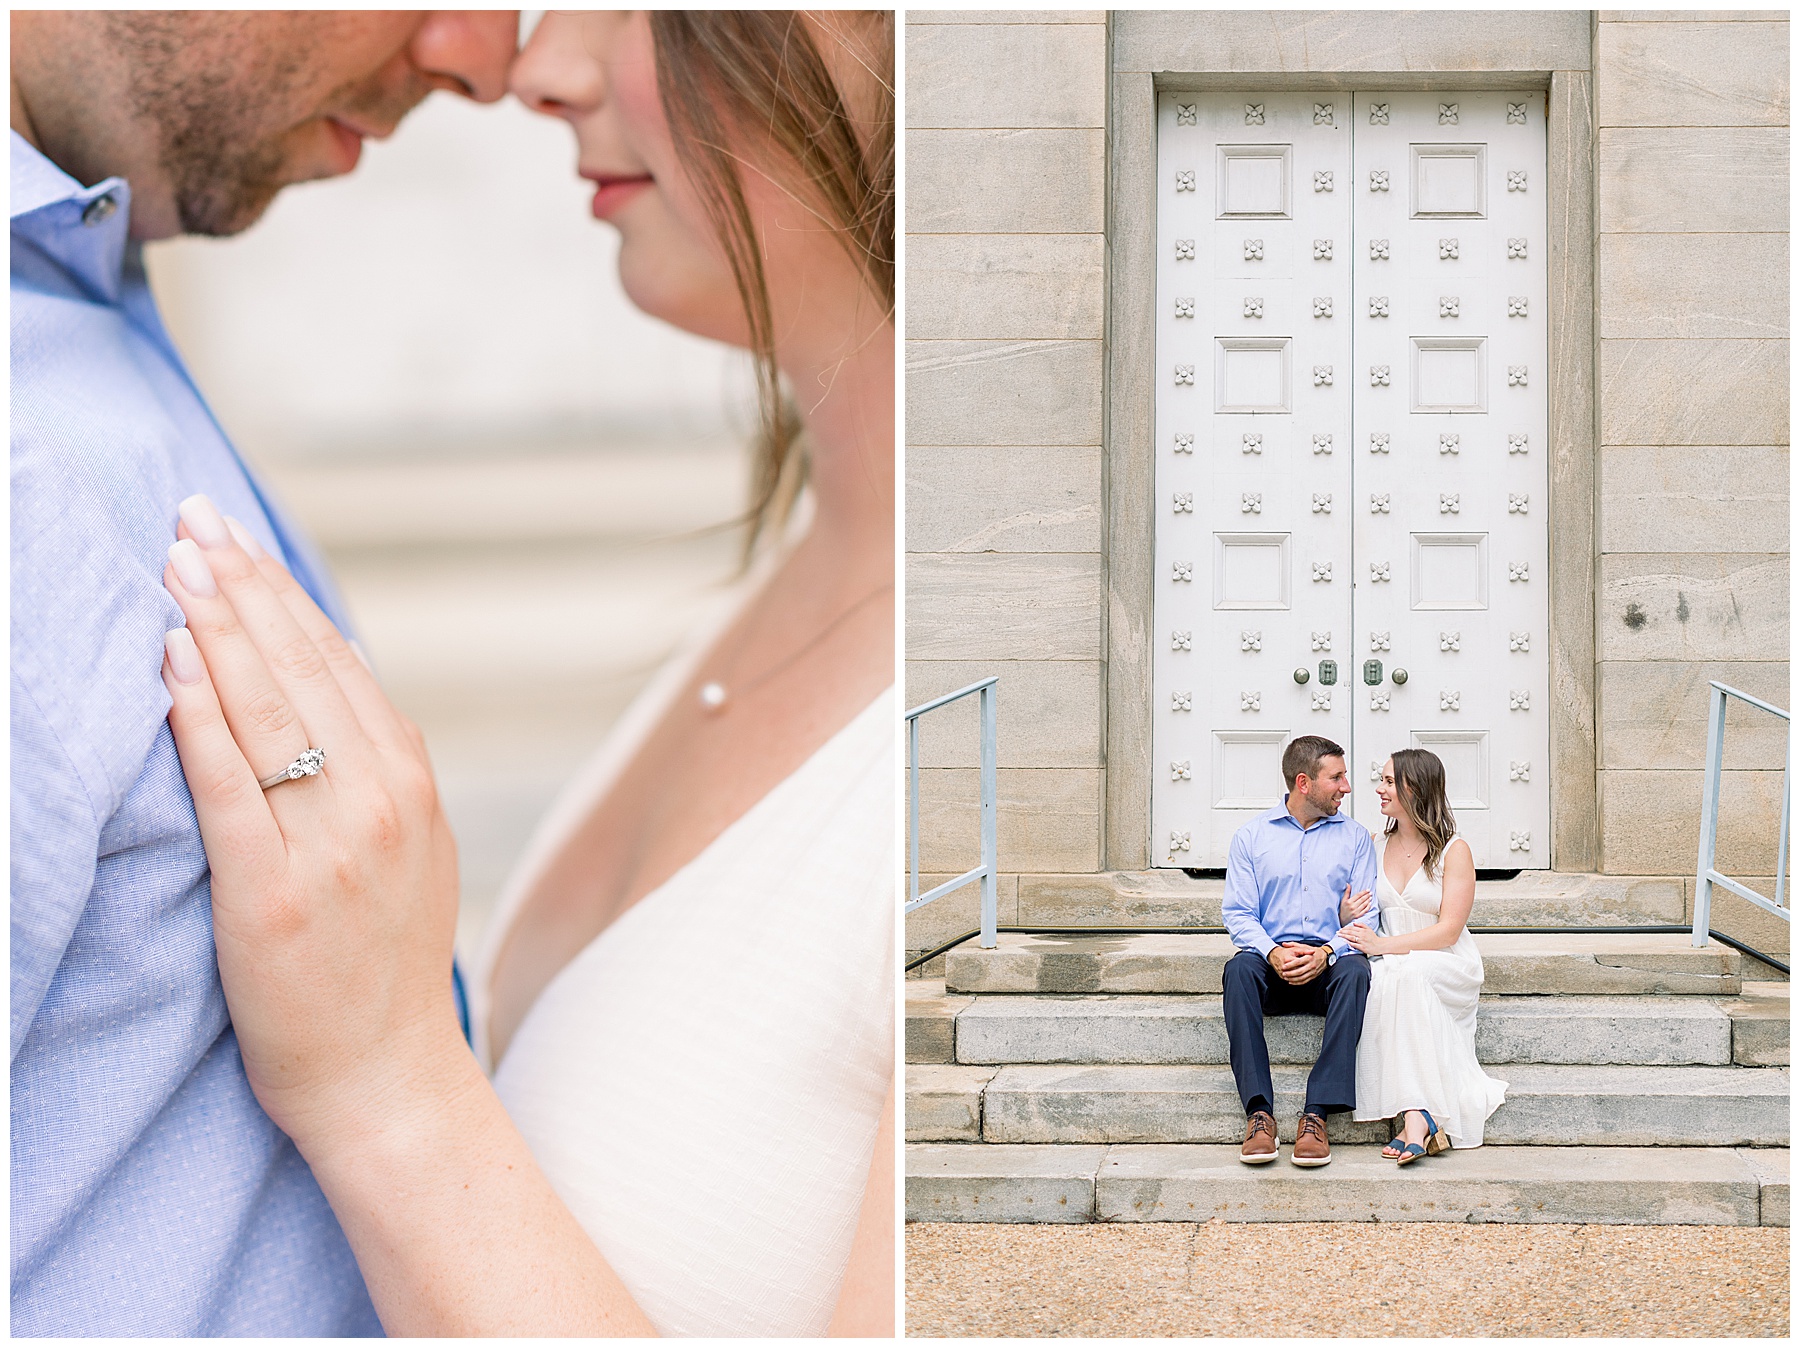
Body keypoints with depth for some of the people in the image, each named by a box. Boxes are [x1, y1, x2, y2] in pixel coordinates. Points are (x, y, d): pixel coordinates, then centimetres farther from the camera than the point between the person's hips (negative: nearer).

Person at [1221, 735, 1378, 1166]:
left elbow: (1366, 916, 4)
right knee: (1239, 969, -35)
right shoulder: (1251, 836, 12)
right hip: (1272, 968, 0)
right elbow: (1239, 914, 3)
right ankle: (1258, 1114, -40)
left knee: (1355, 970, -35)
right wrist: (1272, 952, -18)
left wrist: (1327, 952, -17)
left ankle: (1317, 1114, -40)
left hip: (1328, 965, 0)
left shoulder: (1355, 838, 14)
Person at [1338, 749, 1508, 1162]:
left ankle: (1414, 1116, -43)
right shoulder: (1376, 846, 13)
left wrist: (1381, 945, -22)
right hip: (1392, 963, 3)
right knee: (1382, 980, -35)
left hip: (1447, 965, -3)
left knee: (1404, 974, -39)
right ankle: (1420, 1116, -41)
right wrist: (1348, 912, -8)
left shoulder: (1454, 851, -3)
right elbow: (1348, 915, 18)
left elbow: (1448, 930, -12)